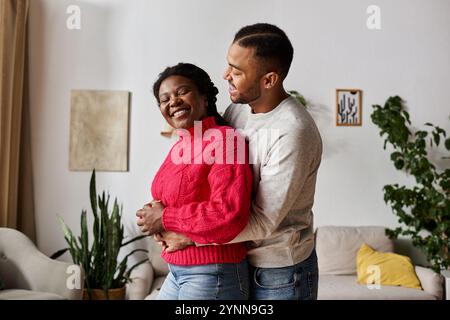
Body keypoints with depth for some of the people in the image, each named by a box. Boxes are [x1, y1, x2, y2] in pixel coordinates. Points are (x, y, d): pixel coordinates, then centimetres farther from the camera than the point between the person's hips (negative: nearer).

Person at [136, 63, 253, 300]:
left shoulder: (224, 141, -17)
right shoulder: (180, 146, 9)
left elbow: (230, 215, -27)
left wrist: (165, 218, -17)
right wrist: (153, 213, -2)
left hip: (213, 276, -8)